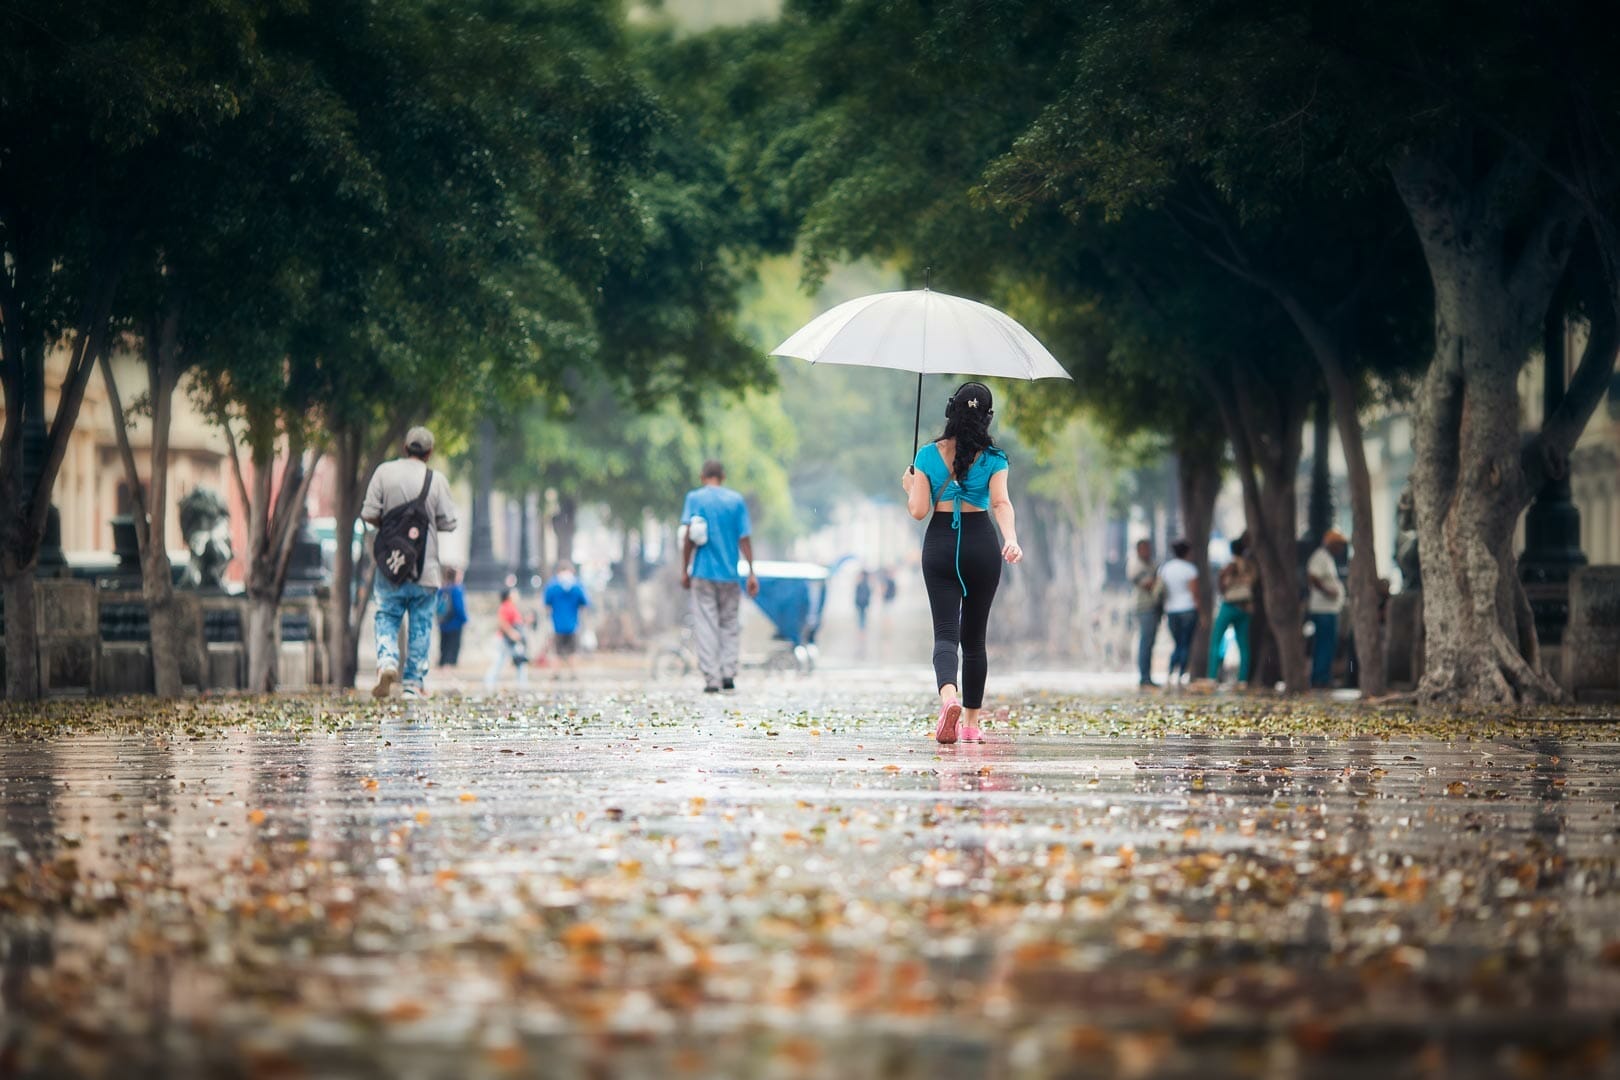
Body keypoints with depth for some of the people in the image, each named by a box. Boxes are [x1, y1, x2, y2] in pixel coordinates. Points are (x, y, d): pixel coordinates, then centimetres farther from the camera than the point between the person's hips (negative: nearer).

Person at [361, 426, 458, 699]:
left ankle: (386, 662, -16)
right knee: (421, 623, 8)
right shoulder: (436, 480, -5)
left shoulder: (384, 472, -3)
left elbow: (369, 514, -5)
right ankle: (414, 683, 9)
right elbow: (448, 523, -3)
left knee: (387, 616, 10)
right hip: (426, 568, 0)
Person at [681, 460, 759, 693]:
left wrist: (685, 570, 1)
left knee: (706, 626, 1)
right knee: (729, 623, 13)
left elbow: (688, 537, -5)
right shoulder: (736, 500, 4)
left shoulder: (694, 498, 1)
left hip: (703, 572, -2)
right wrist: (751, 573, 3)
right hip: (729, 574, 2)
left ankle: (712, 679, -5)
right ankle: (728, 672, 1)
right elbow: (744, 538, 1)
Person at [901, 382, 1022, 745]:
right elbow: (1001, 503, -17)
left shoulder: (928, 456, -1)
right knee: (974, 635, 13)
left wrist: (909, 486, 16)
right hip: (981, 545, 1)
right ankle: (971, 721, 17)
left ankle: (948, 695, -36)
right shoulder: (993, 457, -2)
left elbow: (918, 510, -3)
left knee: (945, 630, -6)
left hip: (940, 546, -1)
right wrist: (1011, 539, -27)